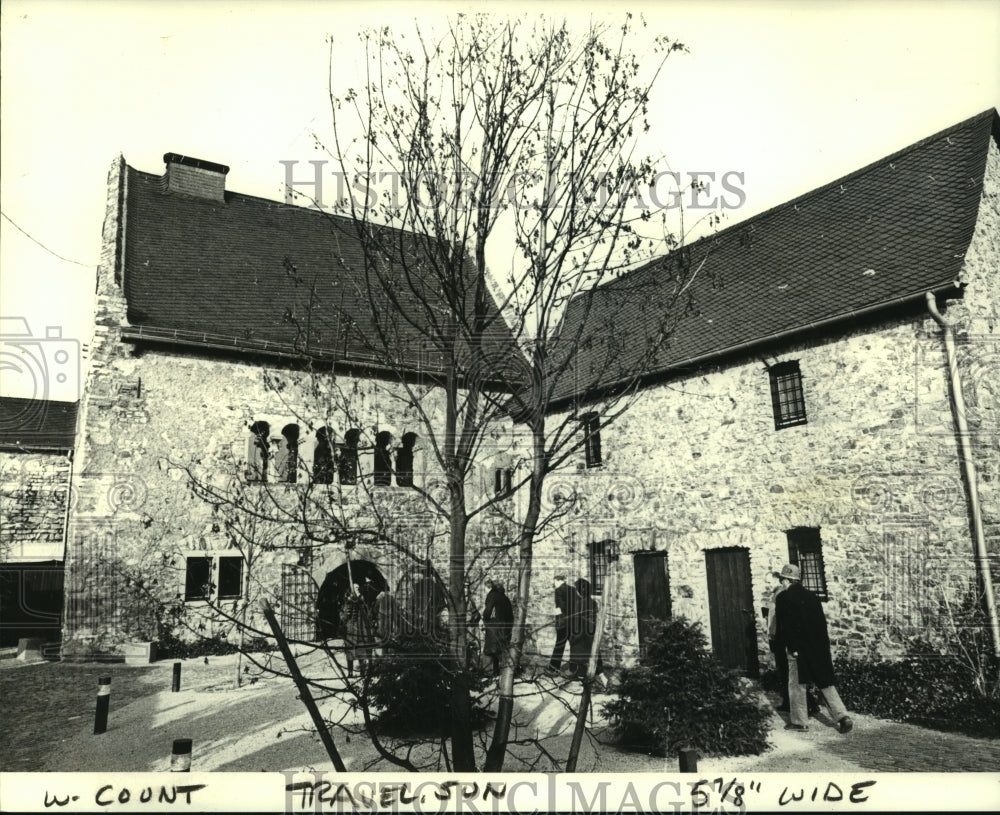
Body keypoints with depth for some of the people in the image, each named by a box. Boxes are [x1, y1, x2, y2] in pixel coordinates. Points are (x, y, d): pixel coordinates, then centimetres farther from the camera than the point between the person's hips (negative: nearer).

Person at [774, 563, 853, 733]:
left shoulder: (783, 597, -8)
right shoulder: (811, 596, 10)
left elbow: (783, 625, -12)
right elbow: (822, 622, 11)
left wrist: (790, 647, -8)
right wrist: (822, 645, 15)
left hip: (798, 648, -6)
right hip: (820, 646, 6)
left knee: (796, 685, 6)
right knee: (826, 683, 13)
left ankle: (799, 721, 13)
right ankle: (843, 717, 5)